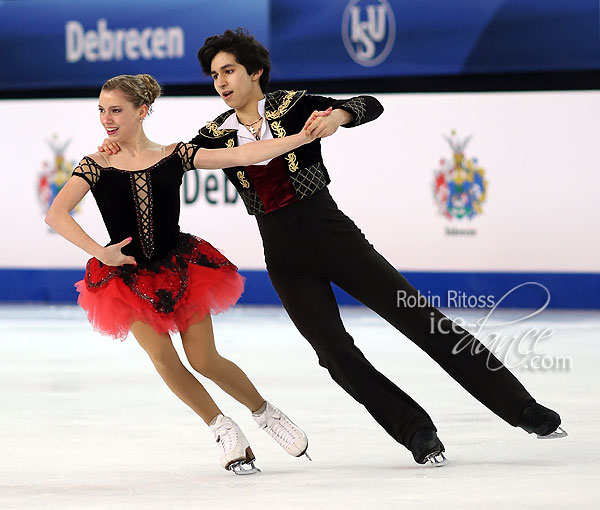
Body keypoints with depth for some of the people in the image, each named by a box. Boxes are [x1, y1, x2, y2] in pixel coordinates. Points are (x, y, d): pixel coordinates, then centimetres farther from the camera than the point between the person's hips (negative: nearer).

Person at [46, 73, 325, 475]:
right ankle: (223, 429, 11)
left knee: (204, 360, -4)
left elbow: (241, 156, -6)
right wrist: (100, 253, -21)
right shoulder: (96, 166, -4)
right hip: (130, 276, 1)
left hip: (181, 267, -1)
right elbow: (56, 215, -14)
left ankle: (266, 413, 20)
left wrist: (302, 137, -13)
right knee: (164, 360, -9)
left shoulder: (173, 156, -2)